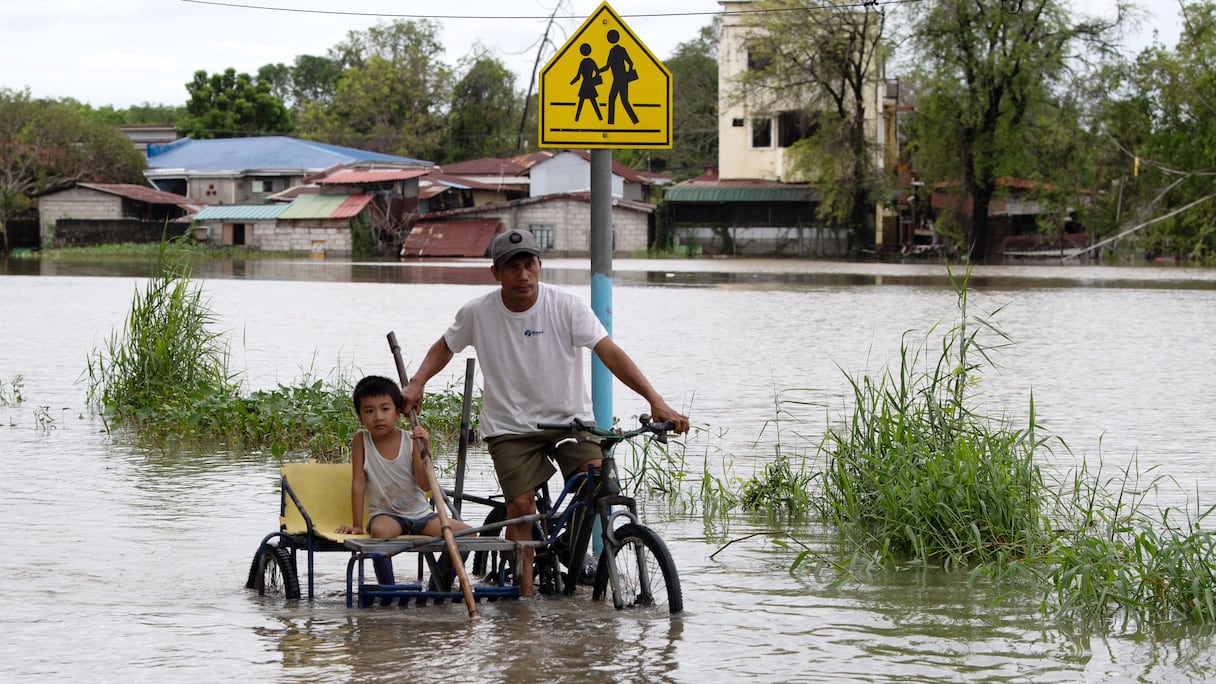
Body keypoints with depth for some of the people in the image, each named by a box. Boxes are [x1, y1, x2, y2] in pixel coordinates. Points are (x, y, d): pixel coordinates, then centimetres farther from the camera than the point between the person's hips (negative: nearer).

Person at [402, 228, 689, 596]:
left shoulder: (566, 305, -13)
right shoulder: (477, 313, -7)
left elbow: (609, 352, -21)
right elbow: (444, 347, 12)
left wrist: (655, 399, -32)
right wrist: (417, 382, -7)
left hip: (570, 418, 0)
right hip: (510, 425, 0)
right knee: (521, 505, -14)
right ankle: (525, 593, -3)